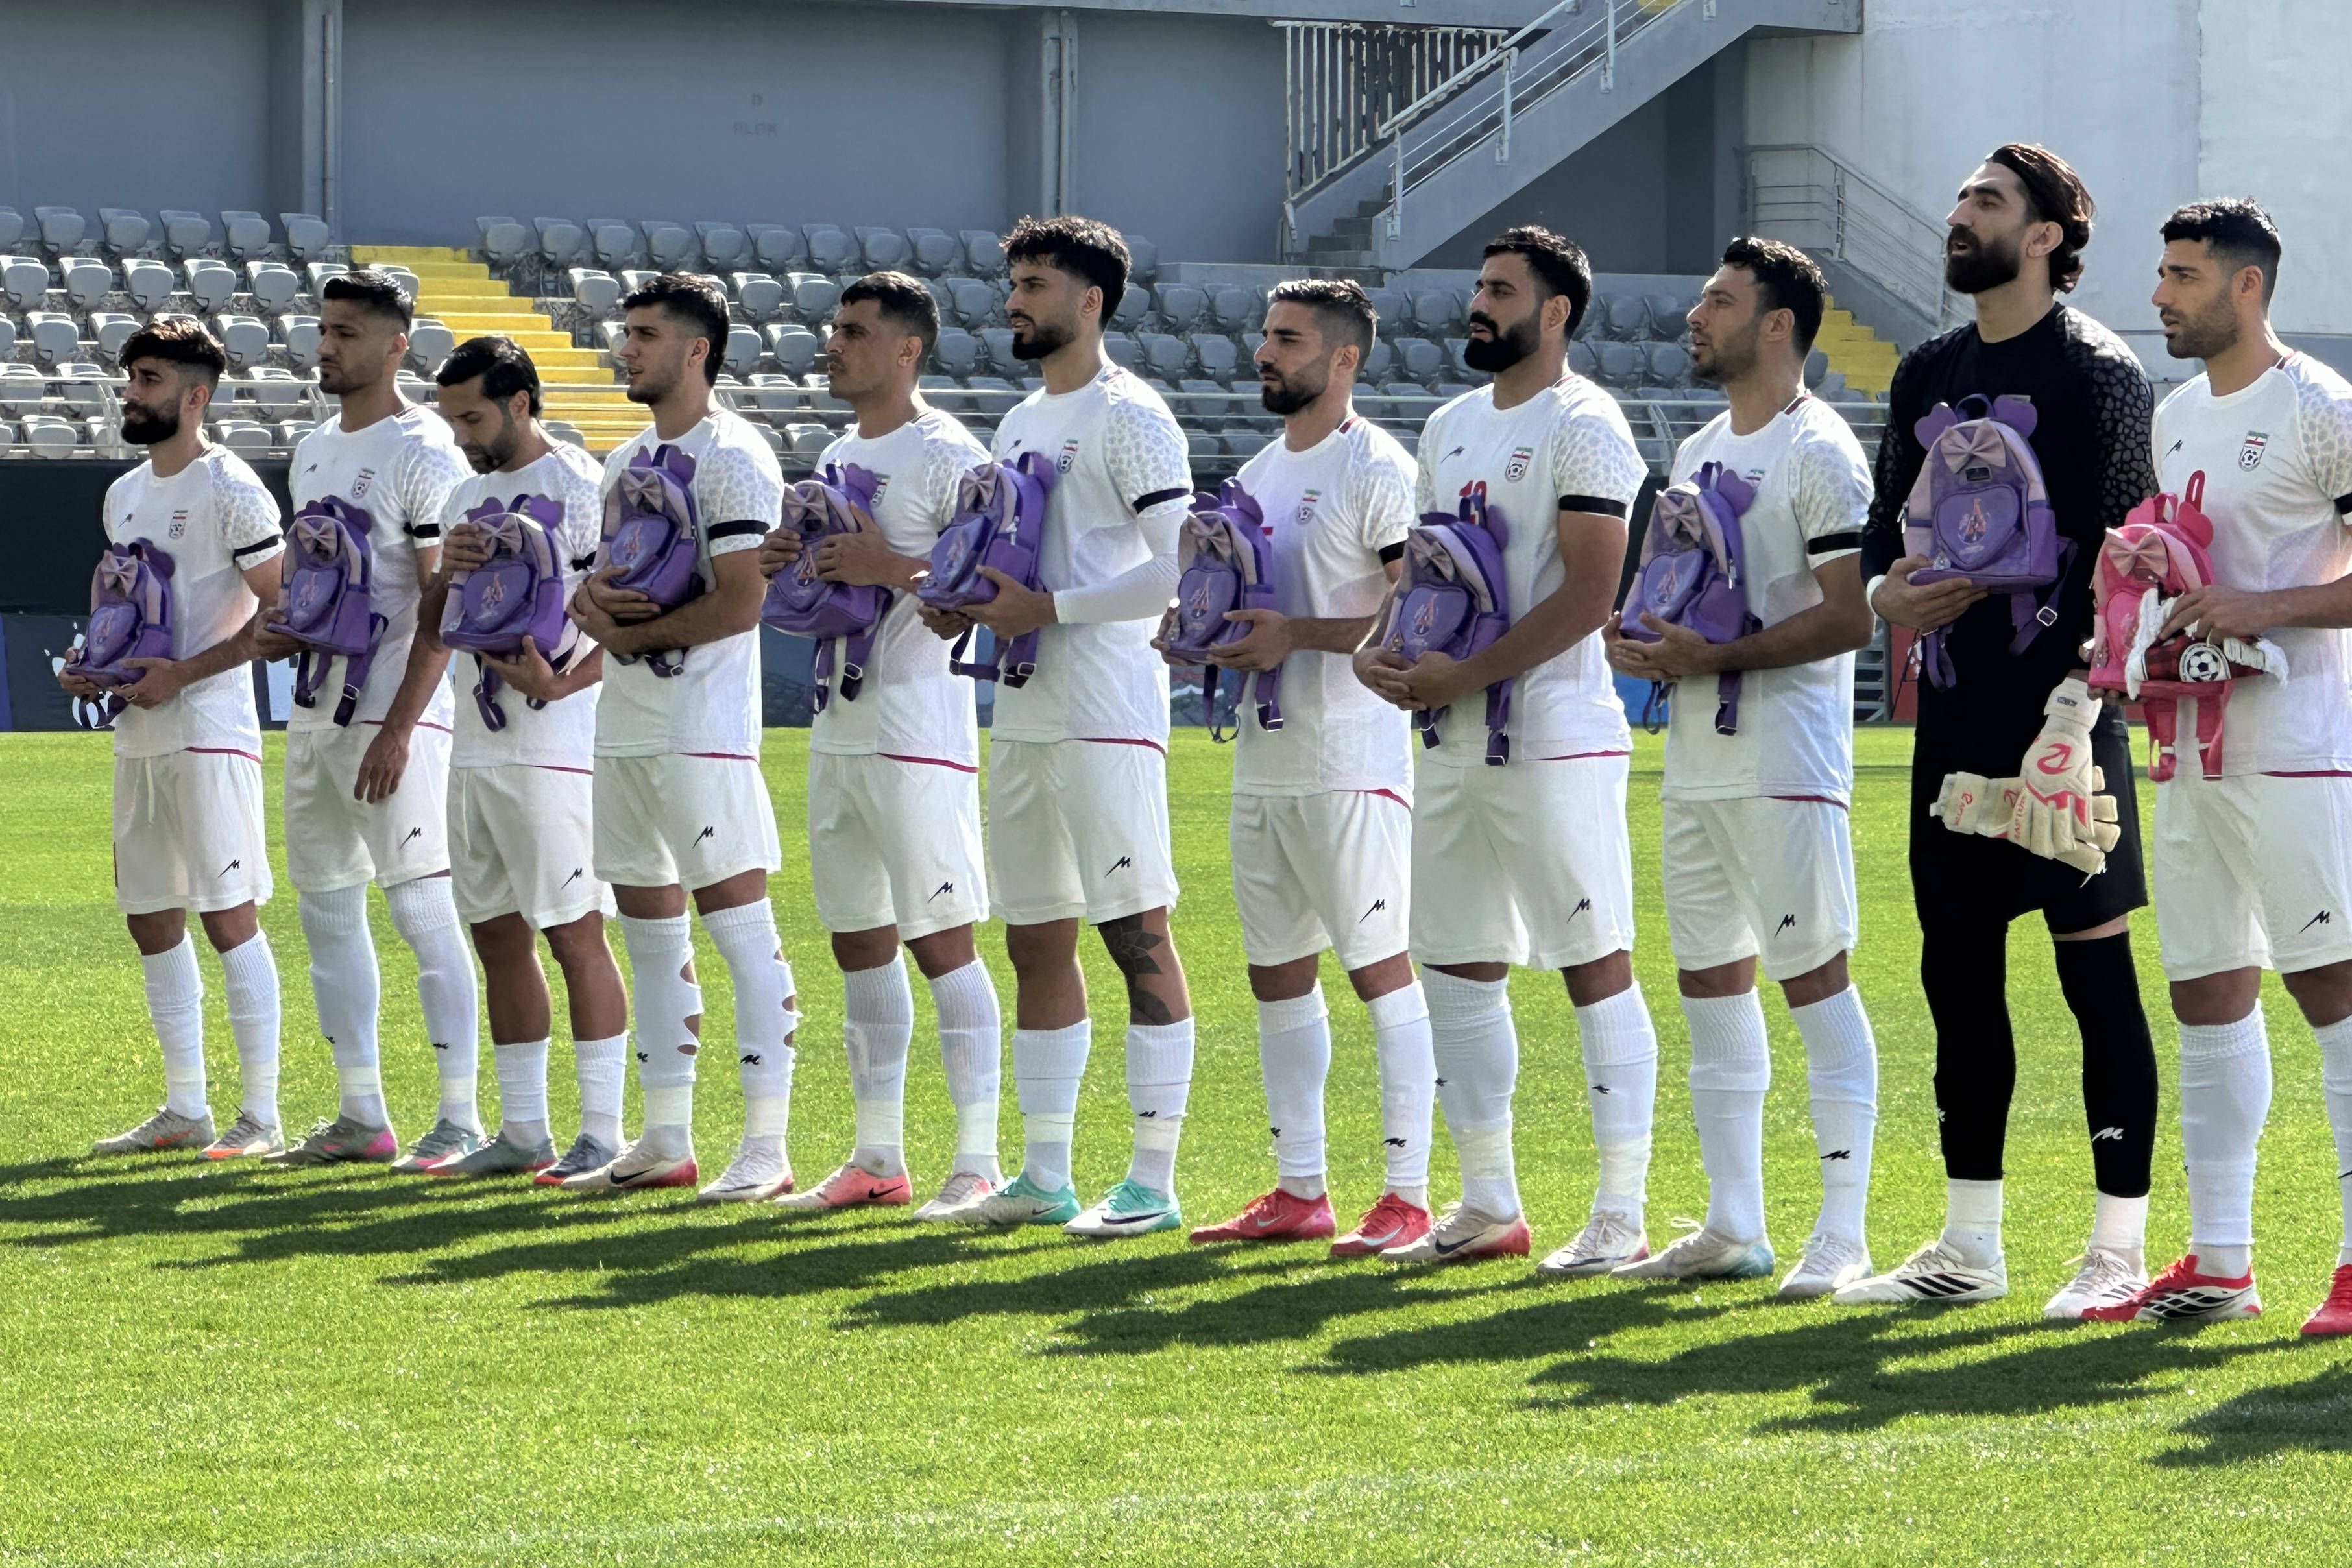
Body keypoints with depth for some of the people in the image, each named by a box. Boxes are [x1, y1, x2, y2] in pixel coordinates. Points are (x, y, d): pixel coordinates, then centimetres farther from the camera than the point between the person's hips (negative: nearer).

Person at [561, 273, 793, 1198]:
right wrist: (591, 598, -4)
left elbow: (738, 603, -18)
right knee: (649, 931, 12)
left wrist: (629, 632, -10)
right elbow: (597, 592, 20)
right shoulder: (628, 461, 18)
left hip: (702, 730, -9)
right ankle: (665, 1140, 18)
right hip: (623, 729, 10)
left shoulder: (732, 459, -10)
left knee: (740, 928, -9)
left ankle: (766, 1147, -9)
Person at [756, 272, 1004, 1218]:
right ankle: (878, 1156, 17)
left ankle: (979, 1160, -7)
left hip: (919, 732, -9)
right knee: (859, 942, 11)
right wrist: (787, 569, 5)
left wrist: (893, 567, -25)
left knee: (940, 941, -9)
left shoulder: (947, 456, -10)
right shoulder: (837, 458, 17)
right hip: (839, 730, 9)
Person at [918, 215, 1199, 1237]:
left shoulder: (1127, 418, -9)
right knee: (1036, 942, 11)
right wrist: (967, 606, 6)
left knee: (1137, 935, -7)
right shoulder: (1019, 424, 19)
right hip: (1023, 717, 10)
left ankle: (1153, 1180, -7)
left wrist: (1050, 607, -20)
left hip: (1105, 719, -10)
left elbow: (1178, 569, -18)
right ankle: (1043, 1174, 16)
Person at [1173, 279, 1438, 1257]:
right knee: (1278, 974, 11)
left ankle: (1407, 1196, -6)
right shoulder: (1261, 471, 17)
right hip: (1264, 762, 9)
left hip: (1350, 763, -9)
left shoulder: (1375, 470, -10)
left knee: (1379, 967, -7)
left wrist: (1298, 634, -22)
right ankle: (1298, 1193, 18)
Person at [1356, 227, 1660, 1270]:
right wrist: (1383, 649, 2)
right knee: (1455, 968, 11)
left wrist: (1467, 674, -19)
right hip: (1454, 742, 9)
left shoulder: (1582, 428, -10)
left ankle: (1621, 1214, -4)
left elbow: (1591, 593, -17)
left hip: (1554, 740, -9)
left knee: (1594, 966, -6)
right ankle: (1488, 1203, 20)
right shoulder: (1452, 428, 16)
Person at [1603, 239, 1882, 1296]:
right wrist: (1639, 638, 4)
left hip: (1786, 762, -9)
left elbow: (1848, 617, -17)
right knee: (1709, 980, 11)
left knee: (1813, 978, -8)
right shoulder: (1698, 451, 17)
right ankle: (1733, 1227, 17)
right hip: (1696, 760, 9)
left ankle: (1842, 1235, -7)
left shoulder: (1819, 453, -11)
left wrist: (1714, 657, -21)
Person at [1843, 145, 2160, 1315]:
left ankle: (2120, 1251, -1)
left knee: (2095, 966, -4)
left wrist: (2075, 705, -20)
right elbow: (1886, 522, 21)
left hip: (2060, 703, -8)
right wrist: (1884, 591, -2)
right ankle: (1970, 1249, 17)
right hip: (1956, 707, 8)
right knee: (1957, 967, 9)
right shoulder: (1929, 373, 15)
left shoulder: (2096, 371, -7)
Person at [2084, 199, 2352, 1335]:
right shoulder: (2176, 417, 17)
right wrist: (2158, 644, 7)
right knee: (2206, 987, 9)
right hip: (2192, 746, 9)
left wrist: (2261, 611, -20)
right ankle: (2218, 1262, 14)